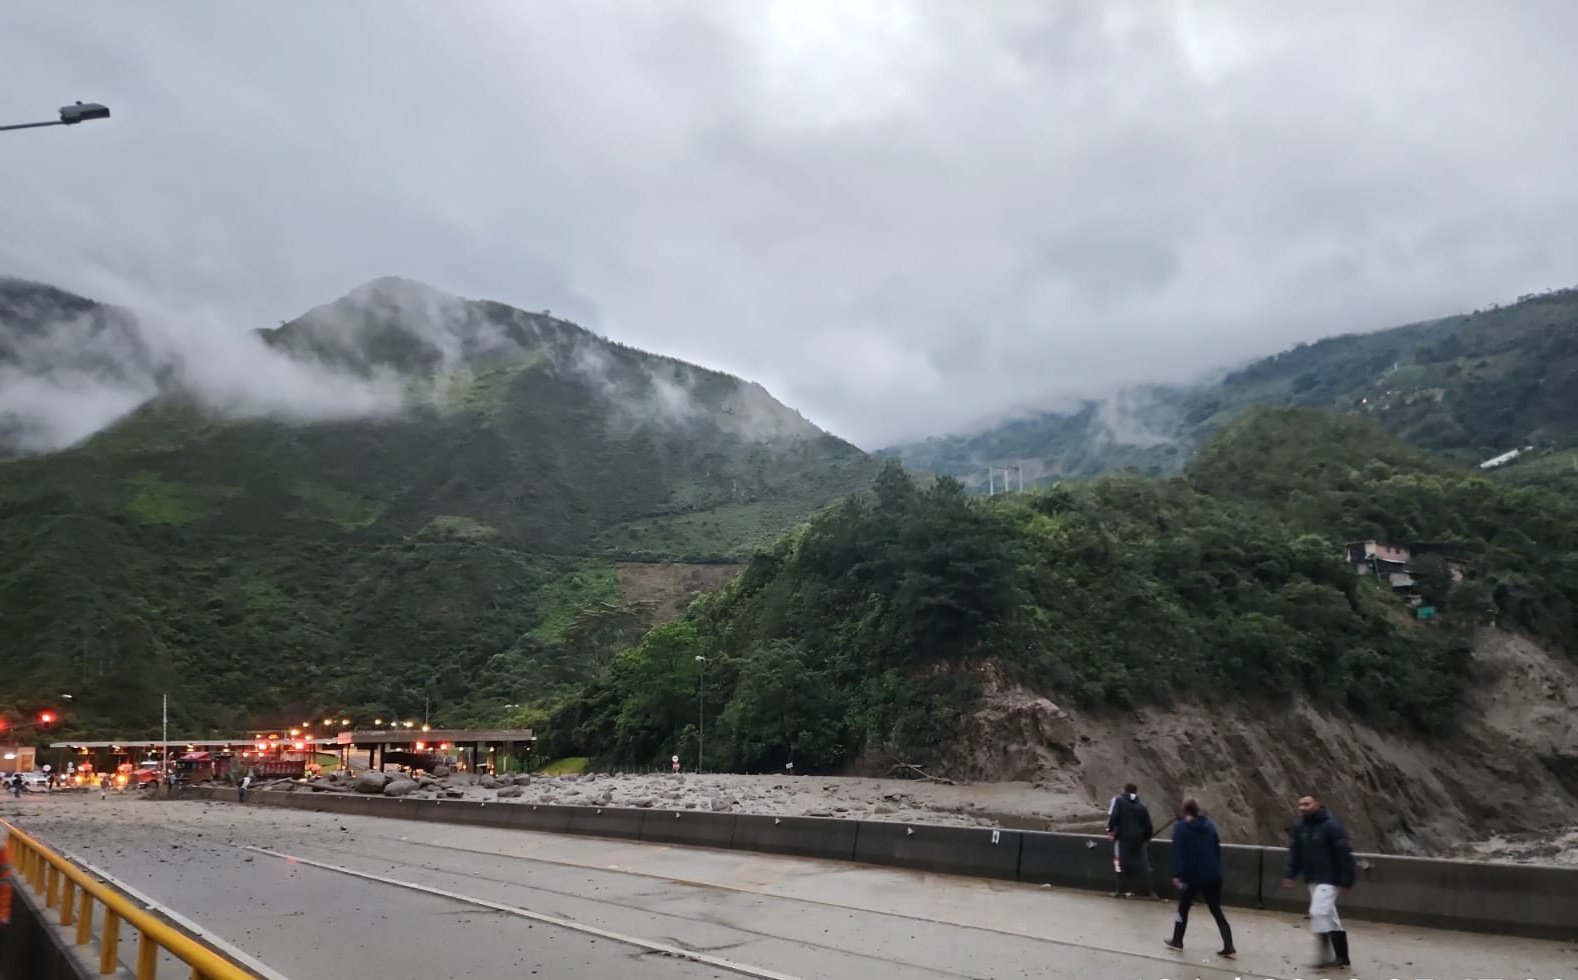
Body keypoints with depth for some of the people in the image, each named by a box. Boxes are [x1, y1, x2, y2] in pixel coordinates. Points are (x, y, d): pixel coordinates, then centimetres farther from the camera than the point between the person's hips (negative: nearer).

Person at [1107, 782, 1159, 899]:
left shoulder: (1118, 800, 2)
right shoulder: (1141, 806, 11)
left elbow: (1113, 816, -14)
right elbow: (1148, 825, 10)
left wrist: (1110, 829, -2)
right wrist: (1147, 837, 26)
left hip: (1122, 838, -3)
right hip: (1138, 840, 3)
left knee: (1120, 863, 7)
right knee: (1144, 866, 8)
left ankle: (1119, 891, 9)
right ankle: (1152, 892, 5)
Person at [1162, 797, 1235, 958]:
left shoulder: (1180, 827, -7)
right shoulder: (1209, 824, 8)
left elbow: (1178, 852, -16)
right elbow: (1217, 849, 11)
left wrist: (1177, 874, -19)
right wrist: (1217, 870, 17)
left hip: (1193, 876, -4)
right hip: (1213, 876, 4)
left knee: (1183, 908, 15)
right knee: (1216, 911, 10)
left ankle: (1177, 941, 26)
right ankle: (1229, 948, 3)